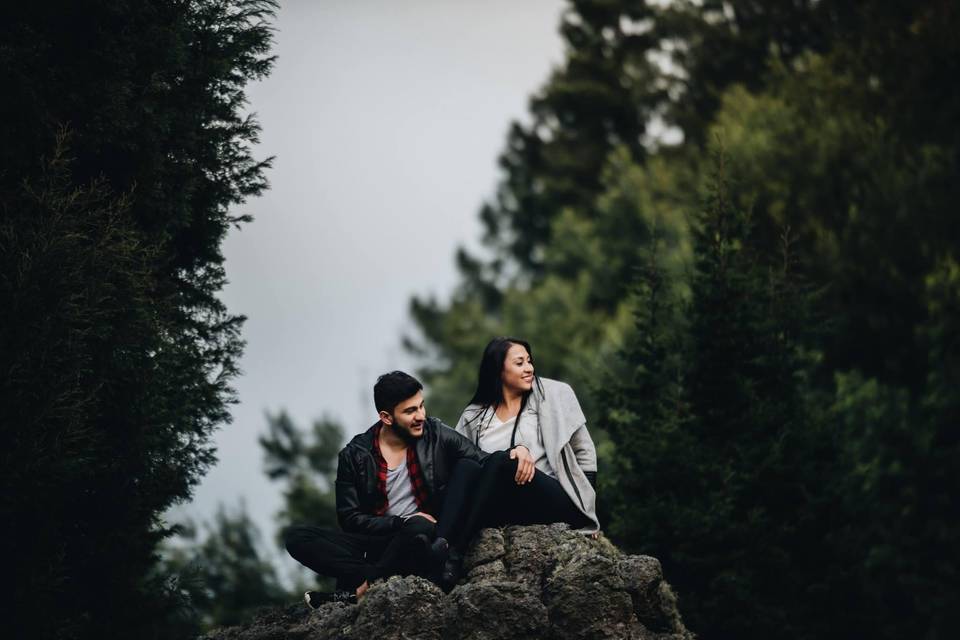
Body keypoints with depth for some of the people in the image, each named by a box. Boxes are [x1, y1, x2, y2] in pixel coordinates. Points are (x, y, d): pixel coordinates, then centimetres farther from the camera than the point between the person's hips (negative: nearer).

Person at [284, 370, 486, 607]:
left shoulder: (437, 435, 1)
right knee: (296, 536, -17)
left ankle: (357, 591, -27)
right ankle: (376, 579, -32)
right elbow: (350, 519, -1)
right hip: (378, 540, 1)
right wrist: (402, 523, -14)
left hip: (427, 537, -1)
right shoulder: (355, 456, 0)